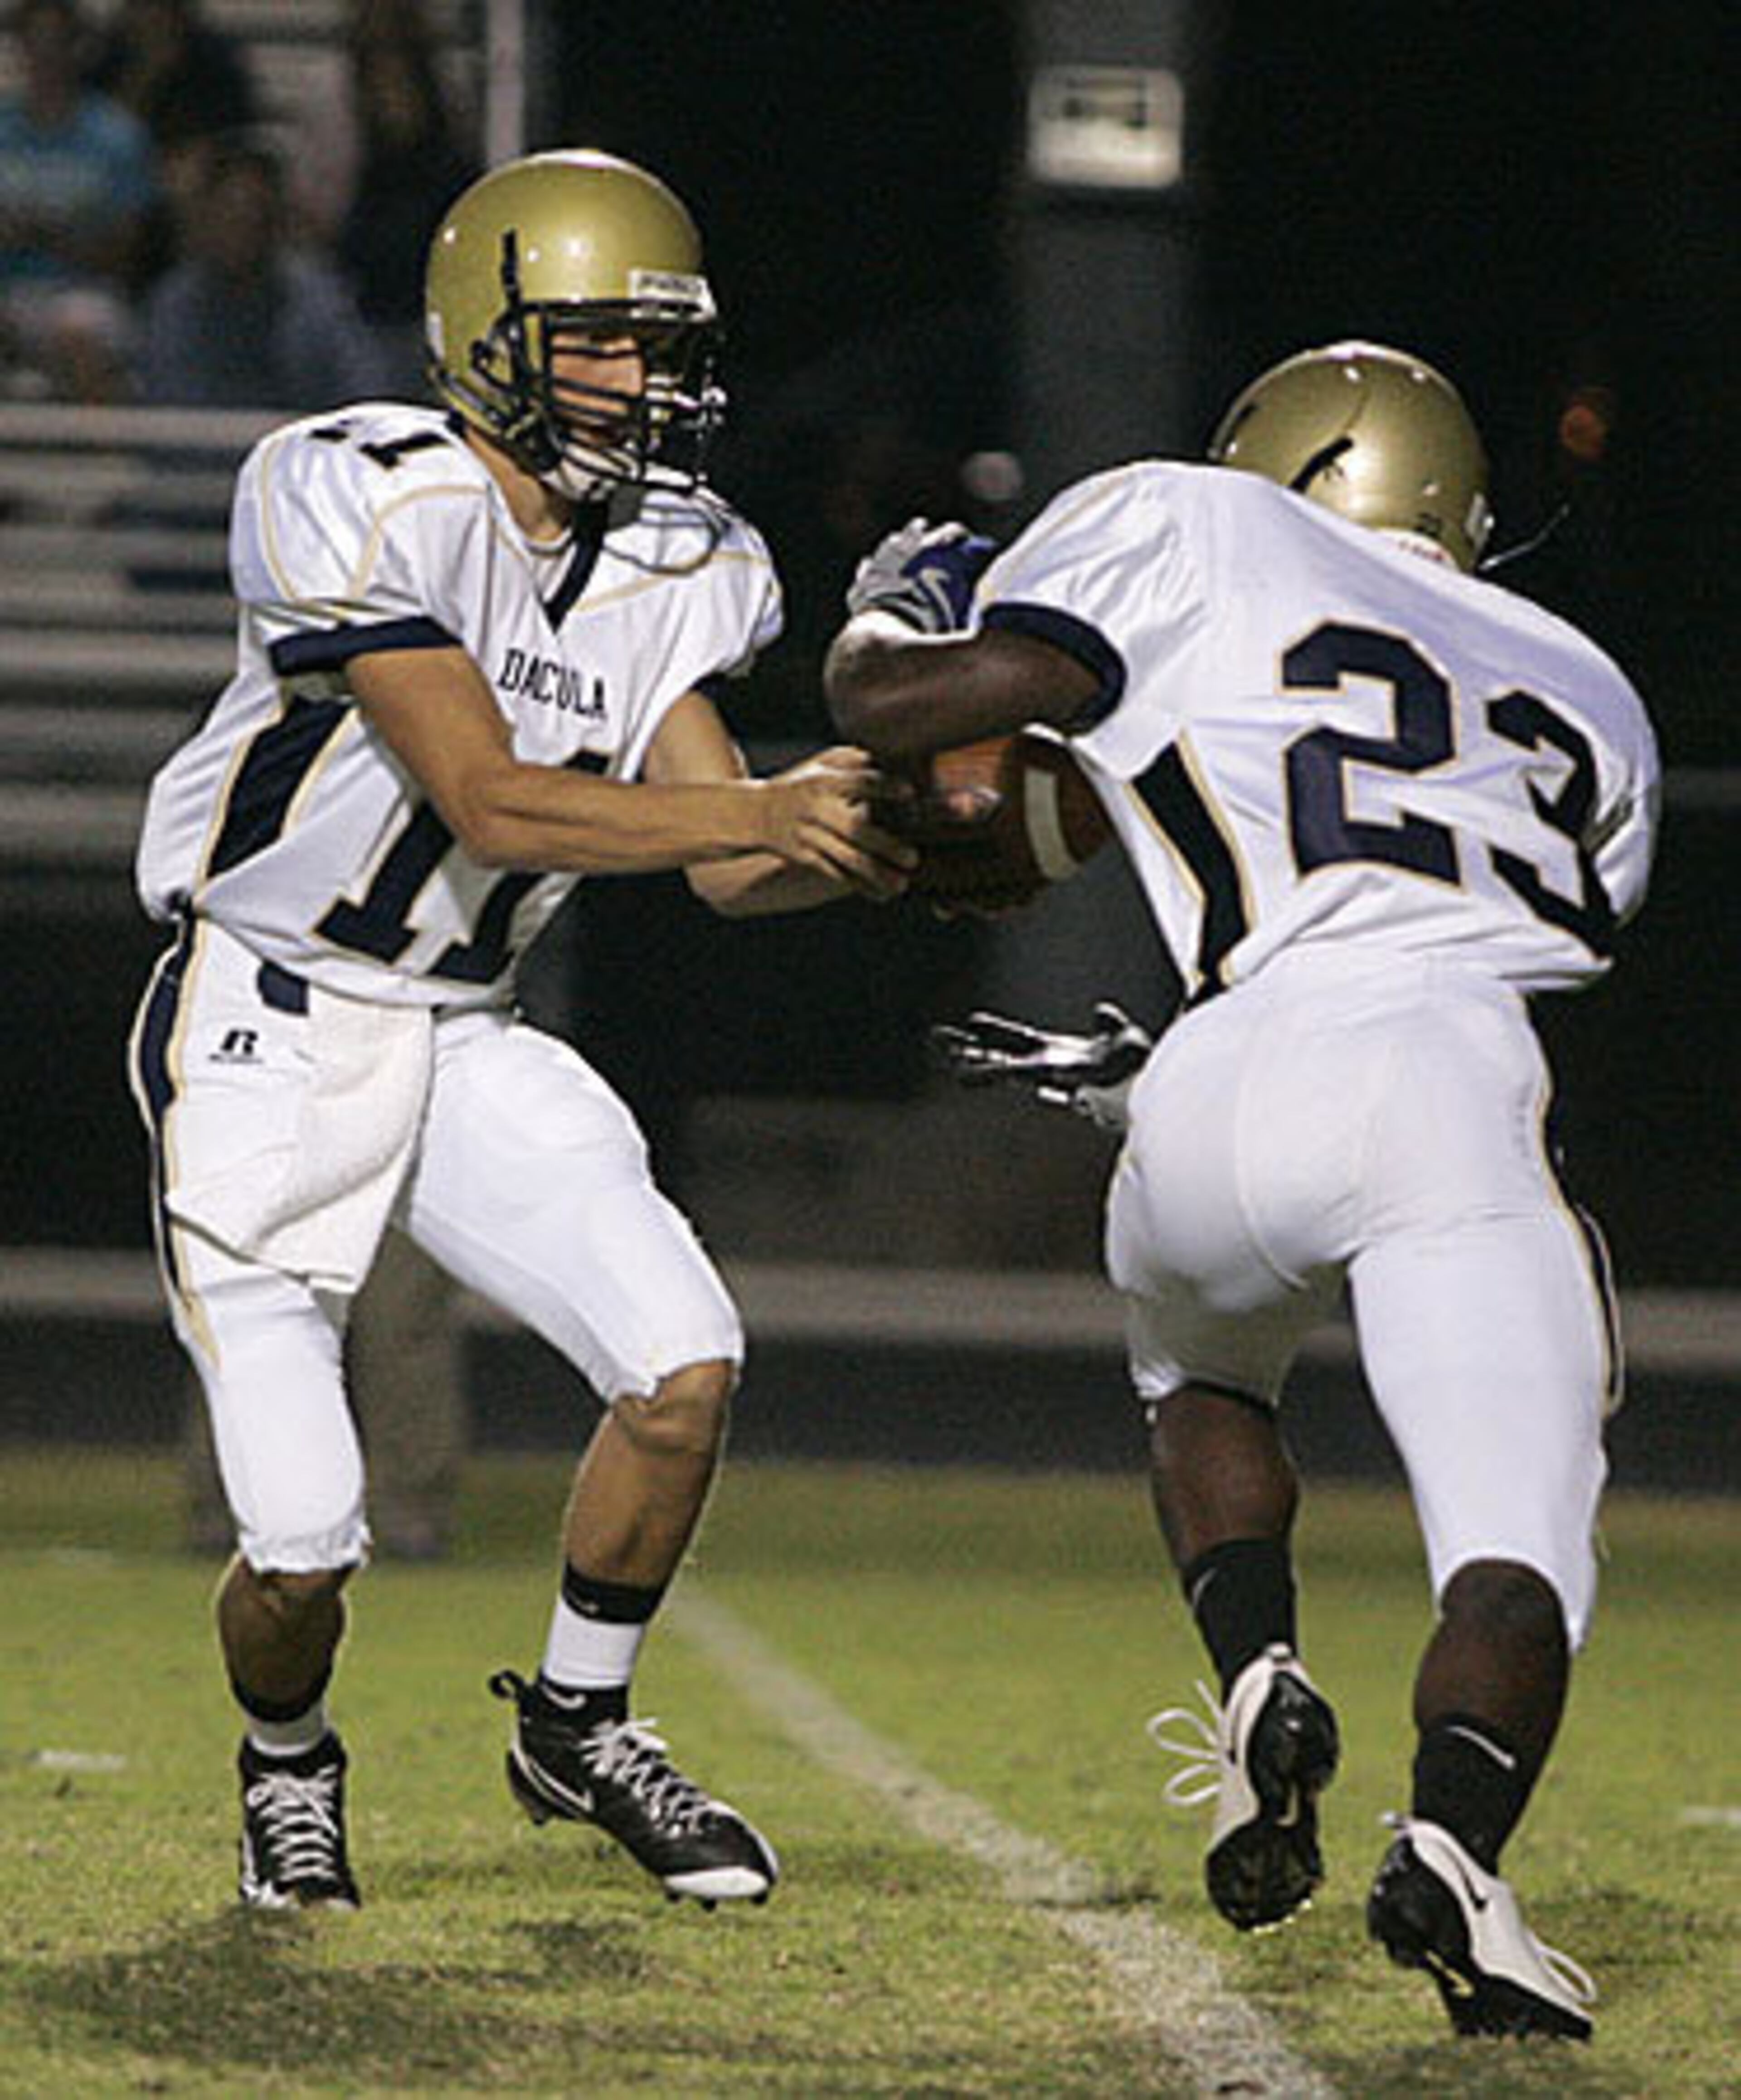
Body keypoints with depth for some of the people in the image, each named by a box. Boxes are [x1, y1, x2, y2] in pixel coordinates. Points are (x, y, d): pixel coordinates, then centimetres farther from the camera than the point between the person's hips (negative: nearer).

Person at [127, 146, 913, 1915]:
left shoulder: (672, 569, 1)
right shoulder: (359, 501, -21)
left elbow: (725, 865, -2)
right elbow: (485, 802, -26)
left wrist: (860, 841, -22)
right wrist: (765, 811, -30)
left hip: (463, 1041, 6)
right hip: (265, 1033, -6)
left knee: (684, 1365, -14)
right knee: (302, 1546, -12)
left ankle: (579, 1727, 12)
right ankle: (286, 1766, 24)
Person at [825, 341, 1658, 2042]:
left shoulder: (1184, 531, 21)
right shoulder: (1582, 701, 32)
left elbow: (899, 710, 11)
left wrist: (892, 610, 36)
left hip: (1233, 1085, 0)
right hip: (1464, 1077, 0)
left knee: (1199, 1375, 32)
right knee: (1516, 1560, 1)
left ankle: (1259, 1677, 7)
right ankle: (1453, 1838, -29)